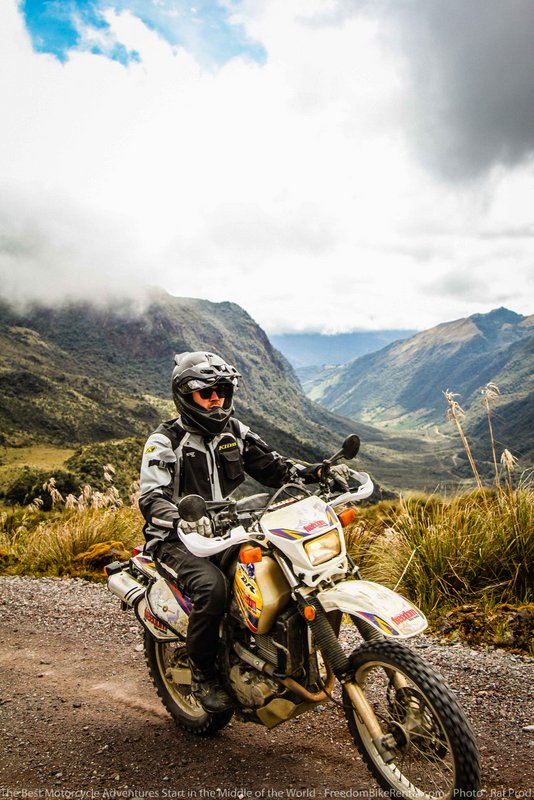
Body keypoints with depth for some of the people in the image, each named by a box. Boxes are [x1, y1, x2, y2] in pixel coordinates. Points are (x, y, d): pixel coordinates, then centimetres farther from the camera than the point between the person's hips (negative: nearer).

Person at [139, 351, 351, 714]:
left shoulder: (235, 432, 9)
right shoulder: (165, 441, -8)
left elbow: (273, 467, 8)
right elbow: (152, 498, -20)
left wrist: (316, 472, -10)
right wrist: (182, 521, -42)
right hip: (181, 541, -5)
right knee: (212, 585, -34)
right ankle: (203, 674, -8)